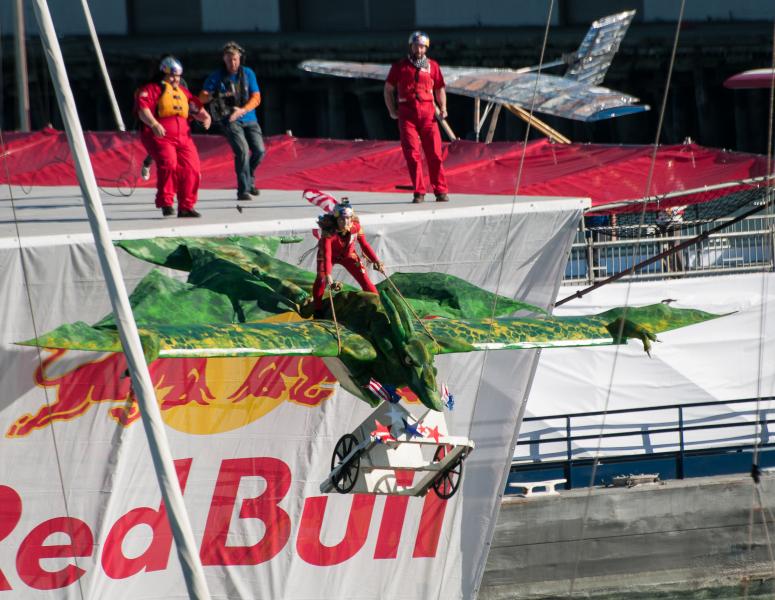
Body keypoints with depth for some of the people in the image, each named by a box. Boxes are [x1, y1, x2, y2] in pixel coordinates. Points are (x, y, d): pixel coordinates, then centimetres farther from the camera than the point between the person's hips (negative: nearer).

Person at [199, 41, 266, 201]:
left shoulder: (248, 74, 2)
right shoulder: (216, 77, -4)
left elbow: (256, 98, -4)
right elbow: (202, 98, -6)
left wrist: (242, 110, -21)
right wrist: (212, 95, -30)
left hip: (249, 118, 3)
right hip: (229, 120, -3)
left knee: (259, 151, -2)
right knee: (242, 150, -20)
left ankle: (249, 178, 28)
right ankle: (243, 190, -16)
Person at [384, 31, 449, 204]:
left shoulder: (432, 66, 12)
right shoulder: (400, 66, 10)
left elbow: (440, 89, 19)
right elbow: (388, 89, 15)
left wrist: (443, 108, 4)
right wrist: (392, 110, 4)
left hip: (427, 112, 0)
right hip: (407, 113, 0)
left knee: (434, 152, -5)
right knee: (412, 153, -6)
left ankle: (440, 191, 2)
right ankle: (419, 192, -2)